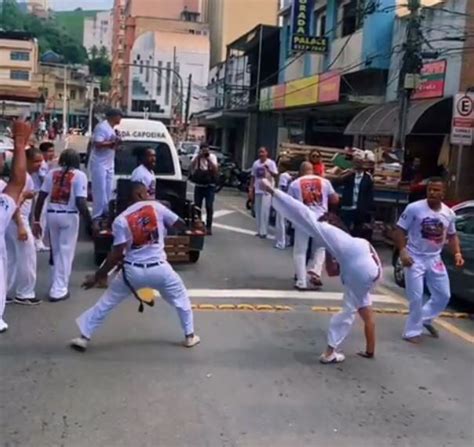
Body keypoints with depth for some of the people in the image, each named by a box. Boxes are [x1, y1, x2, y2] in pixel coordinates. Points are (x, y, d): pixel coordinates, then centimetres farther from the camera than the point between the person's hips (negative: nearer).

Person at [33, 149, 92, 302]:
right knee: (65, 252, 4)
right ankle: (59, 289, 3)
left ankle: (58, 283, 34)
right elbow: (80, 203, -13)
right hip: (69, 216, -4)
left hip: (52, 214, 4)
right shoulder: (79, 175, -4)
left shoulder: (52, 173, 8)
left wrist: (36, 220, 8)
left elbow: (41, 198, 3)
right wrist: (90, 223, -7)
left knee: (56, 251, 20)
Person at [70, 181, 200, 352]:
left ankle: (83, 337, 17)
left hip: (132, 271, 0)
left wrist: (98, 275, -3)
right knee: (180, 298, 24)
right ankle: (189, 336, 31)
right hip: (159, 268, 0)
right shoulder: (156, 207, -1)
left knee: (105, 303, 15)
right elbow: (181, 225, 6)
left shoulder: (121, 219, -3)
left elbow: (117, 254, -10)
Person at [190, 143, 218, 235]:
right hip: (198, 185, 2)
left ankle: (208, 227, -2)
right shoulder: (196, 157, 3)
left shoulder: (212, 157, 0)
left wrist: (208, 159, -20)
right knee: (197, 206, 5)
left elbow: (216, 169, -14)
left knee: (209, 206, -7)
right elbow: (192, 166, -14)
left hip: (209, 186, -2)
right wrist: (198, 157, -20)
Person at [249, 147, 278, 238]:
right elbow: (253, 177, 13)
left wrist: (268, 170, -33)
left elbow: (276, 175, -16)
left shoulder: (271, 163, -8)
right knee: (258, 211, 9)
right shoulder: (256, 163, 8)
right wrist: (251, 189, 10)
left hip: (267, 190, -6)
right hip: (257, 190, 6)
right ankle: (259, 231, 17)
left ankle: (263, 232, -5)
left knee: (264, 211, -9)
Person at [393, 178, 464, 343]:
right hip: (415, 258, -5)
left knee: (444, 295, 11)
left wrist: (457, 253, -1)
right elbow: (400, 230, -10)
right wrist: (402, 251, -22)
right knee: (416, 298, -4)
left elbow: (452, 235, 14)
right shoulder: (414, 208, -14)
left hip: (435, 259, 5)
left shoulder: (449, 213, 1)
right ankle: (413, 331, 12)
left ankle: (425, 318, 34)